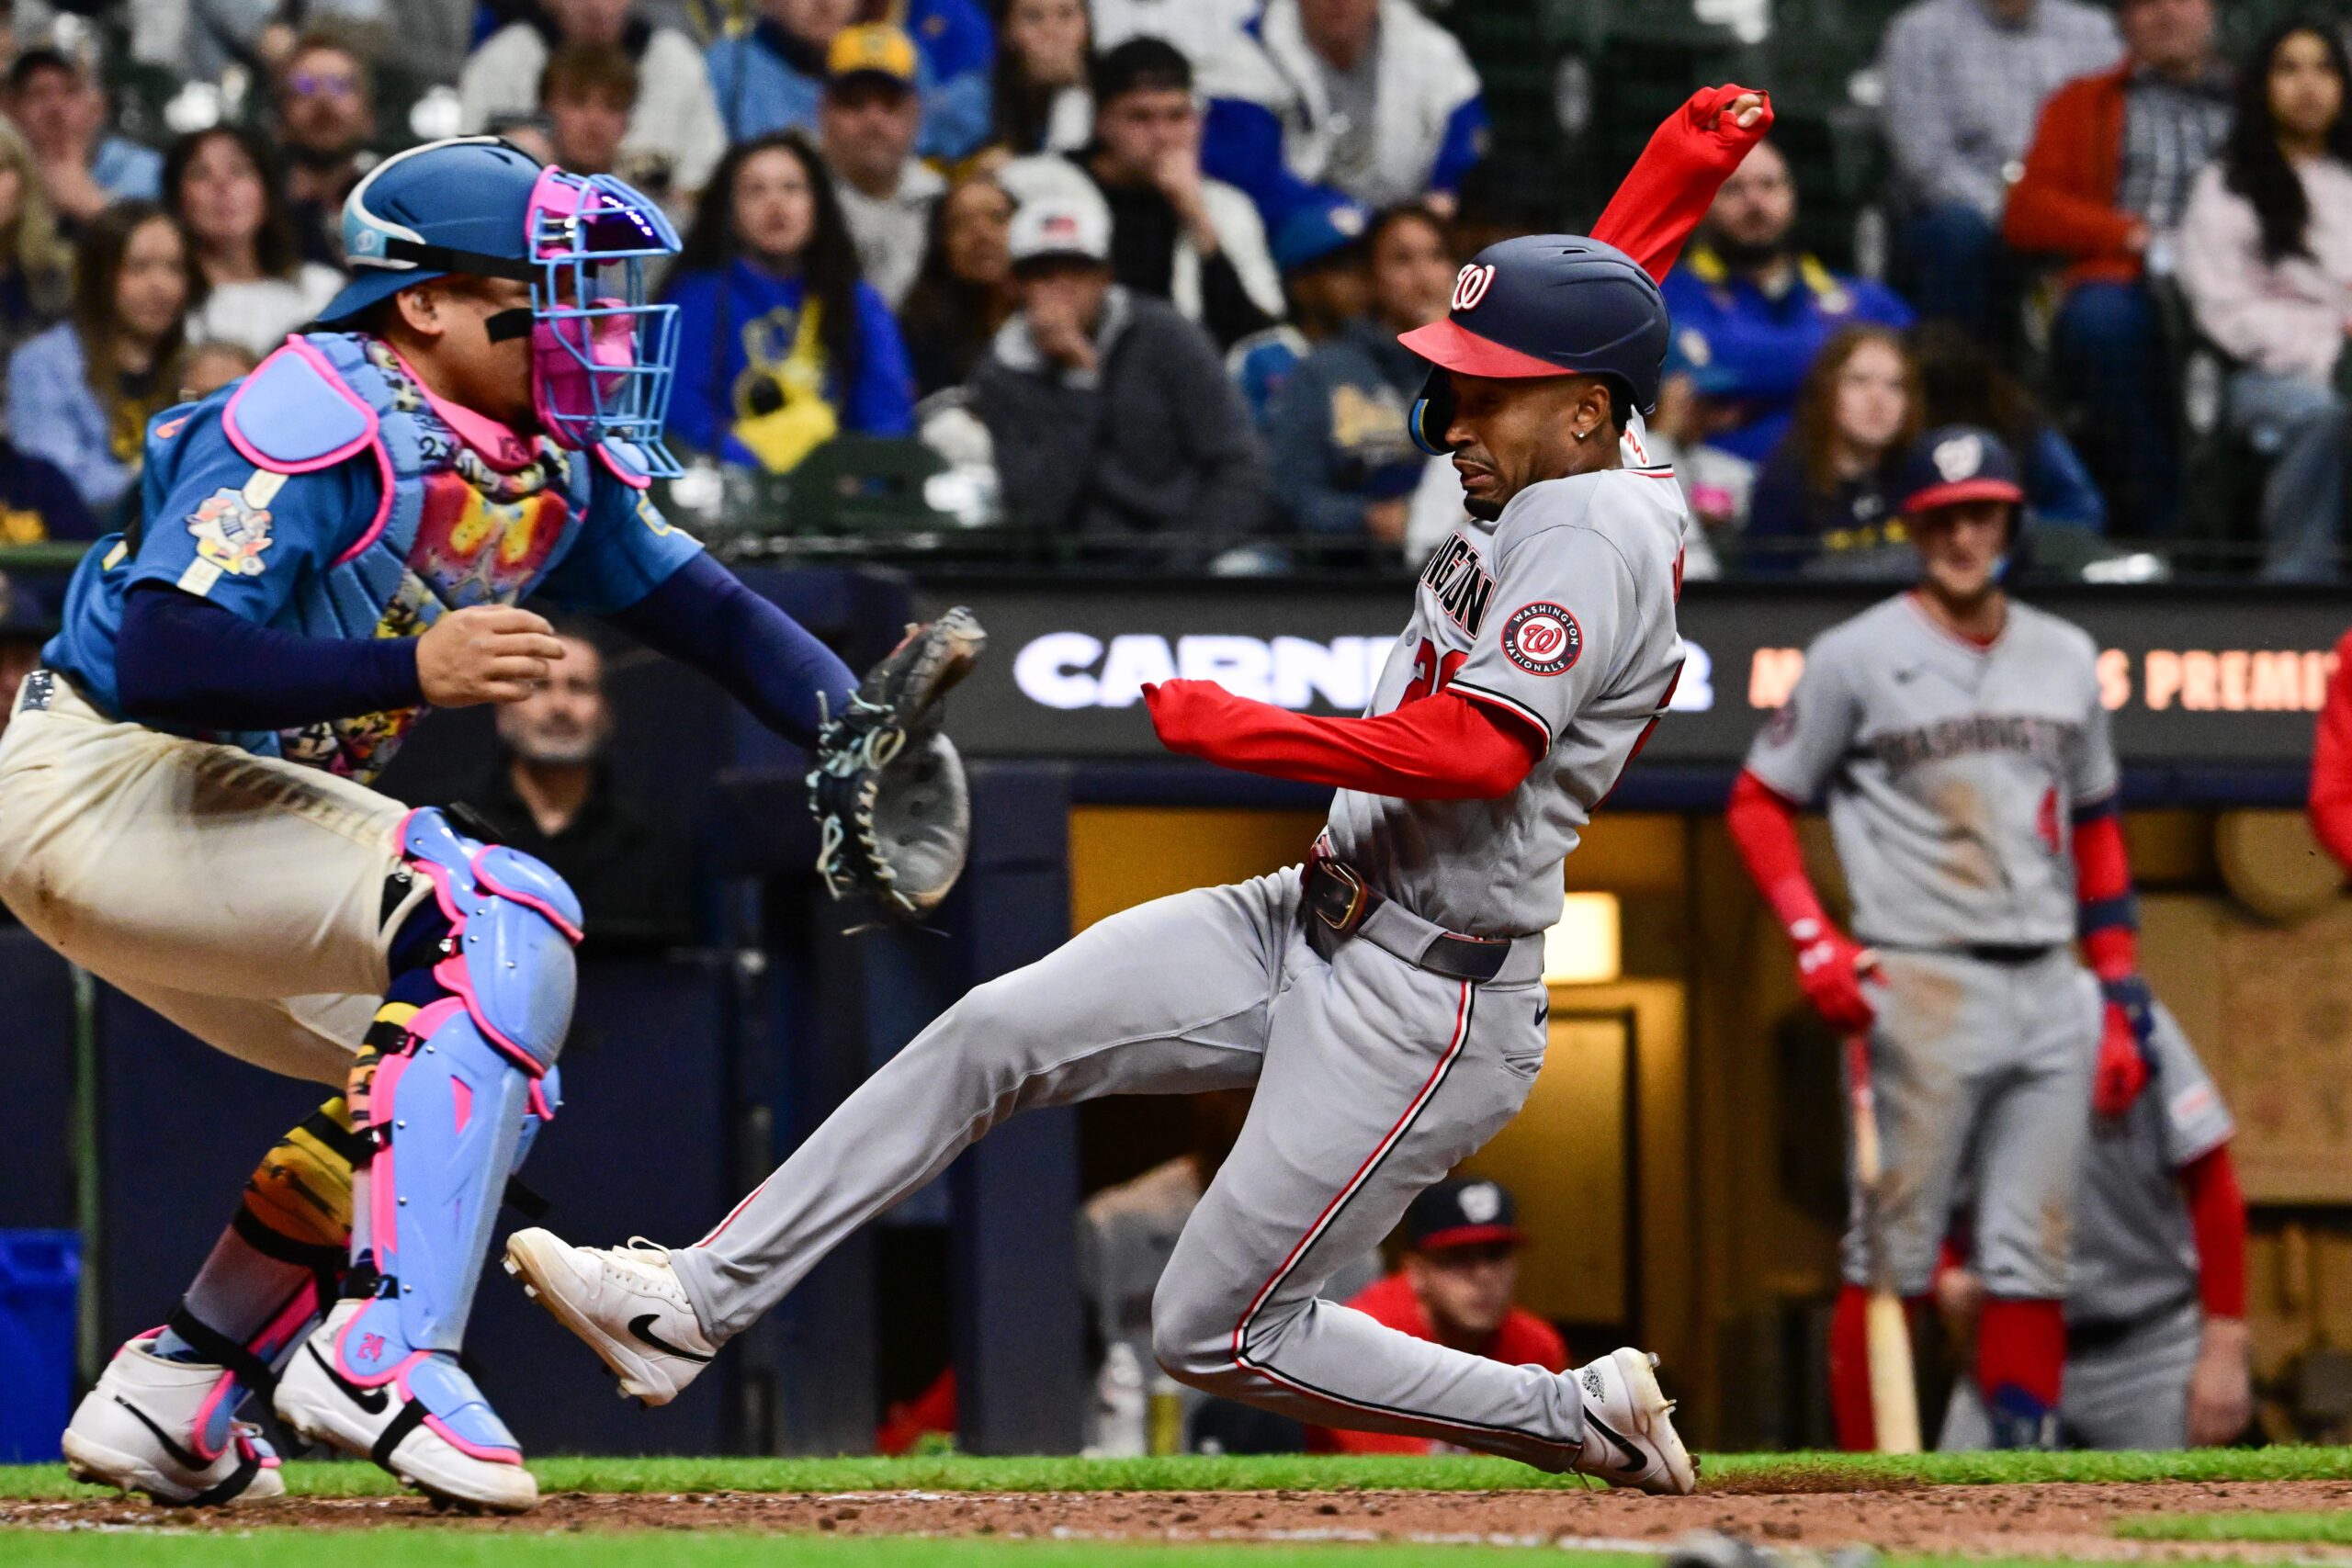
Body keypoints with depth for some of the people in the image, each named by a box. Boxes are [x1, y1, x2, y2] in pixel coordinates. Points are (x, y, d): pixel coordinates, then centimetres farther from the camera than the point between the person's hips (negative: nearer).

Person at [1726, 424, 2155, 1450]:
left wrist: (2121, 1001, 13)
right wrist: (1814, 942, -9)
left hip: (2050, 989, 5)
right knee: (1896, 1249, -6)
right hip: (1924, 988, -5)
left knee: (2033, 1259, 3)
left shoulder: (2065, 660, 15)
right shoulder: (1858, 658, 1)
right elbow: (1758, 804, 5)